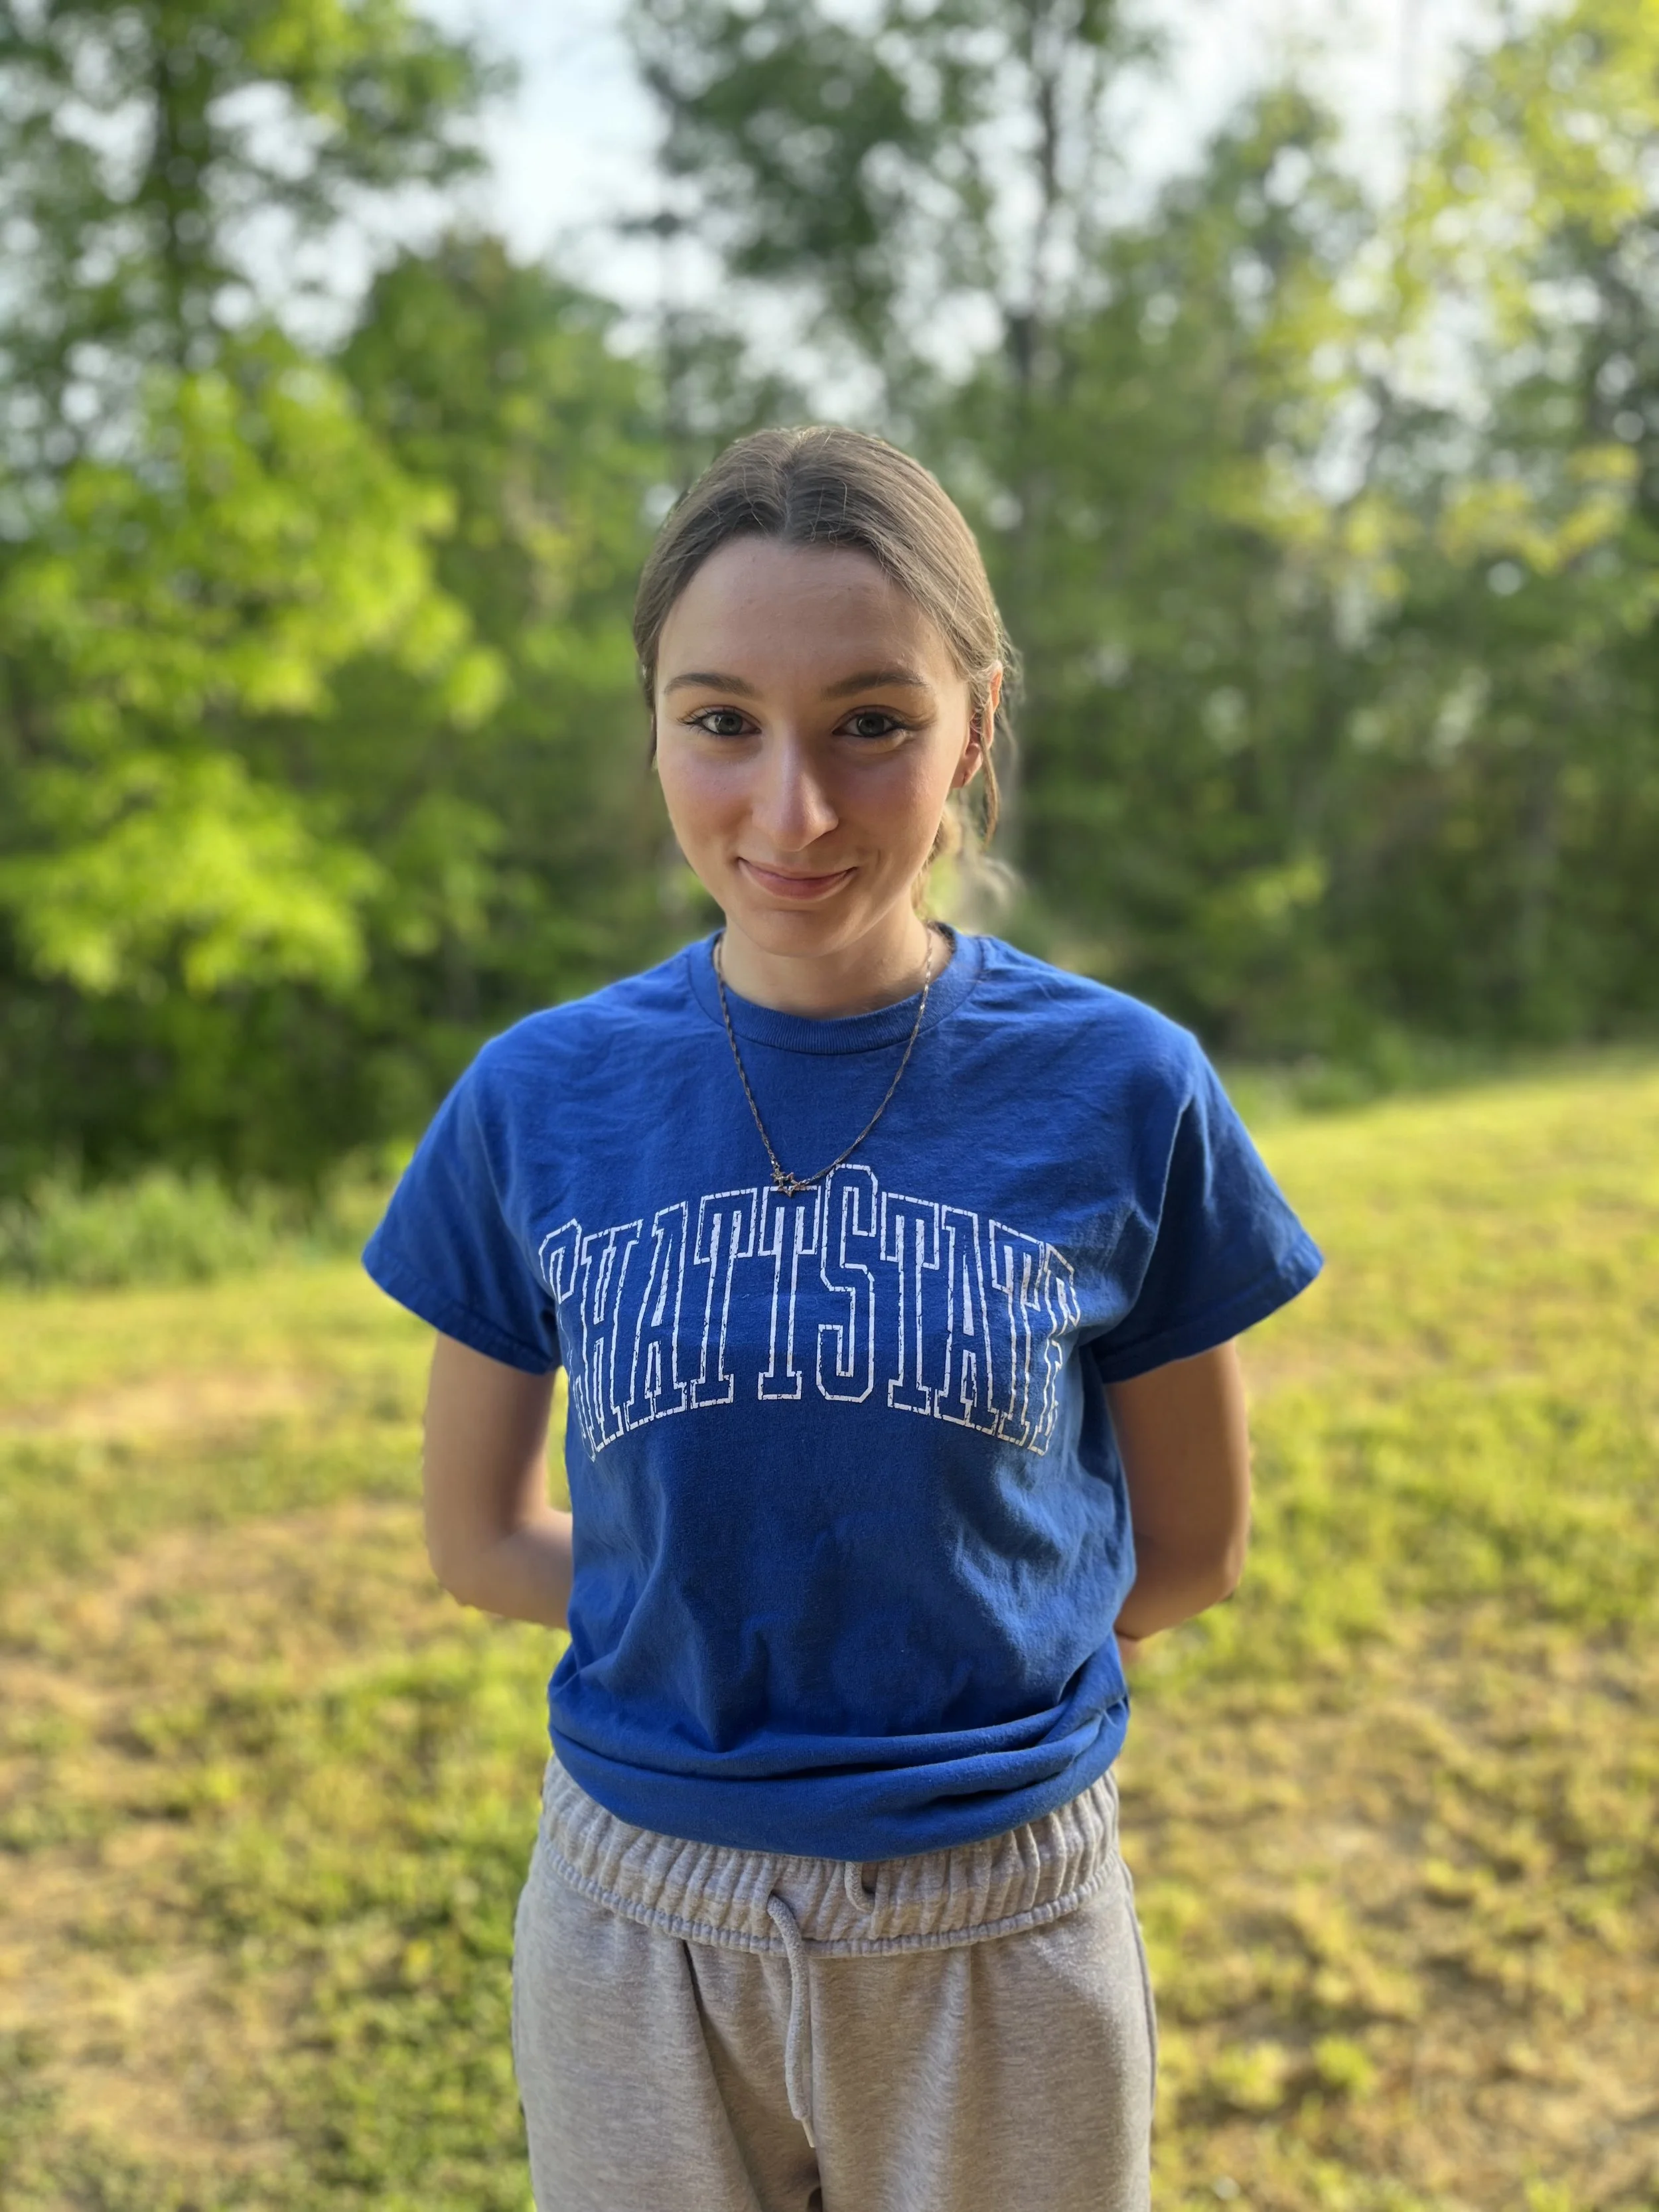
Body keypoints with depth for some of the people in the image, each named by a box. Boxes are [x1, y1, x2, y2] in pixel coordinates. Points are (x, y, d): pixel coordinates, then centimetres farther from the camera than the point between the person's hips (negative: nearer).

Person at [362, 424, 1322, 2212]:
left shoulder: (1121, 1091, -11)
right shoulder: (536, 1104, -8)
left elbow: (1188, 1551, 1)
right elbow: (480, 1540, 2)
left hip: (999, 1941, 0)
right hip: (636, 1931, 1)